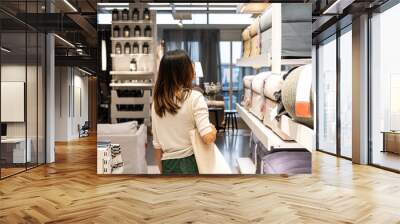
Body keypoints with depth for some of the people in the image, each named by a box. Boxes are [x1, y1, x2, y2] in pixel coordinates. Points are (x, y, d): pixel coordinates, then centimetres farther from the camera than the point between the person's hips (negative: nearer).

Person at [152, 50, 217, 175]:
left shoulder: (157, 101, 2)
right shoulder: (194, 97, -13)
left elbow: (157, 144, 6)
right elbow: (208, 137, -21)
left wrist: (162, 170, 16)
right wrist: (213, 129, 0)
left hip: (169, 164, 4)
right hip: (192, 162, -4)